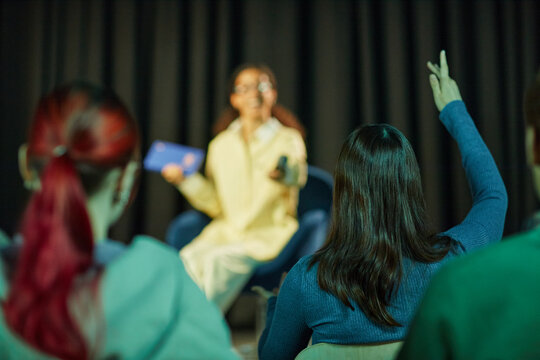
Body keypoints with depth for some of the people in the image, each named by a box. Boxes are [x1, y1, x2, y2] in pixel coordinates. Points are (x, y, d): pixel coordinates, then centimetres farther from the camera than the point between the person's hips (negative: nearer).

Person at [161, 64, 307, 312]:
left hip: (268, 234, -4)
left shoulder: (287, 140, 1)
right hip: (226, 232, 4)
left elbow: (298, 177, -22)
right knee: (189, 257, -27)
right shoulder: (221, 145, 14)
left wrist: (287, 174, -45)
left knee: (218, 259, -31)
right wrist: (185, 180, 2)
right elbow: (215, 205, 14)